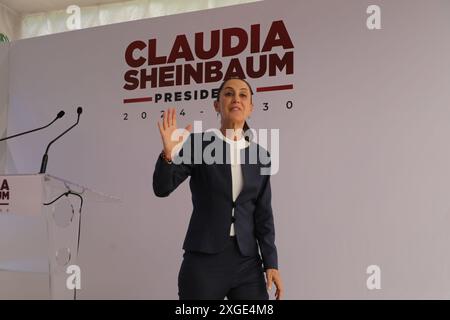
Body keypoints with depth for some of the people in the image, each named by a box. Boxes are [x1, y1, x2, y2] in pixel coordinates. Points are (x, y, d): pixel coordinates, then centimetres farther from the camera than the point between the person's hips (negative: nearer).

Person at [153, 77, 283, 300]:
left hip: (247, 262, 3)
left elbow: (263, 214, 8)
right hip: (203, 260, -3)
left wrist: (271, 263, 2)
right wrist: (169, 154, -25)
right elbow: (162, 188, -7)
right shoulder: (198, 143, -2)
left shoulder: (260, 155, 7)